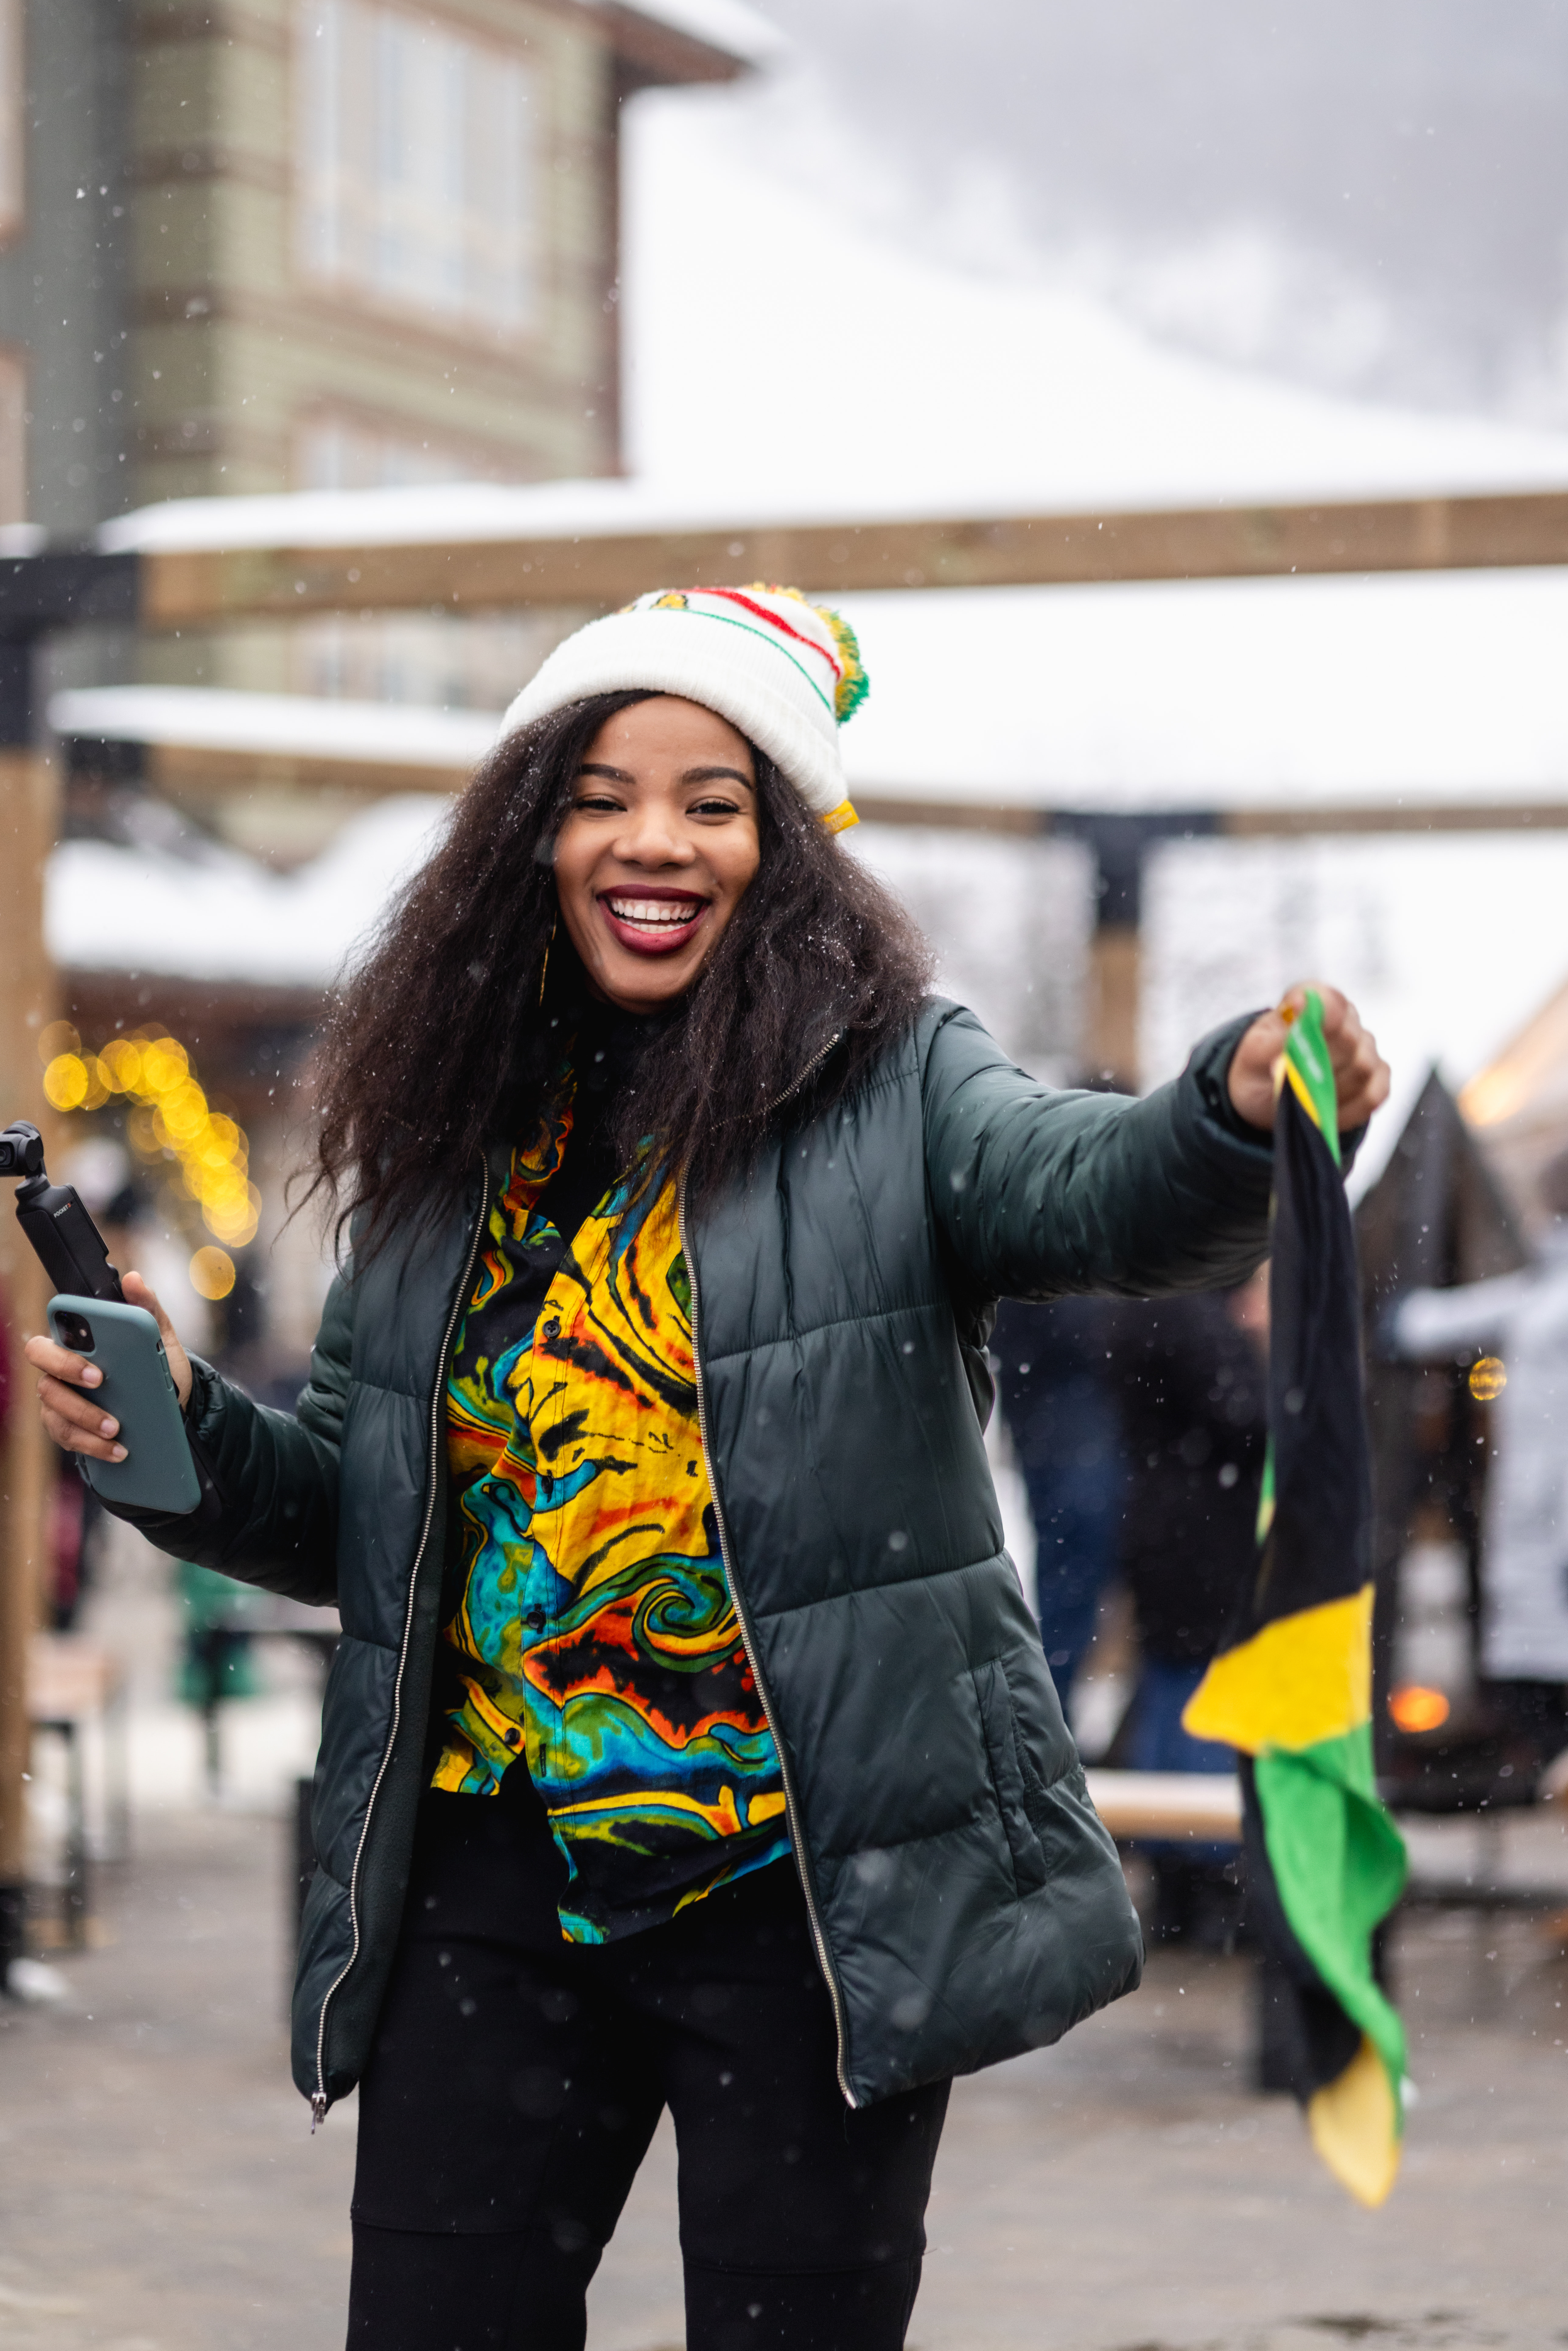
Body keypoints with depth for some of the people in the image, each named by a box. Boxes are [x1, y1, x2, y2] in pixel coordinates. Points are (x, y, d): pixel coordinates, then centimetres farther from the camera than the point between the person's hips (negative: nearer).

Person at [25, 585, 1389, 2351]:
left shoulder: (895, 1087, -2)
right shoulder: (447, 1131, 9)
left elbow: (1096, 1193, -24)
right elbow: (353, 1520, 16)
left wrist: (1241, 1116, -45)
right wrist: (186, 1438, -3)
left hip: (816, 1884, -3)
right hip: (495, 1874, 4)